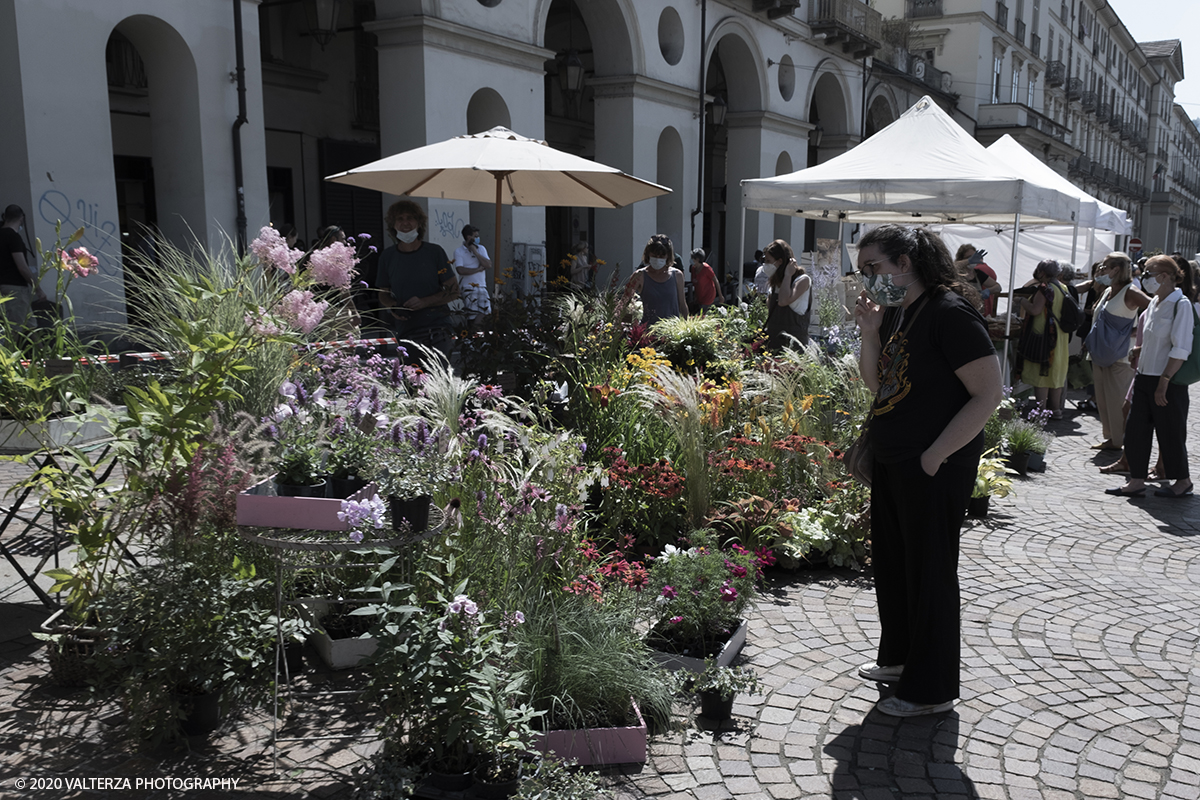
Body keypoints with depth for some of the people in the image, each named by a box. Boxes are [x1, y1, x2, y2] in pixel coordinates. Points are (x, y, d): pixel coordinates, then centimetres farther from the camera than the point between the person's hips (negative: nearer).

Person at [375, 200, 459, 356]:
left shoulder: (434, 252, 2)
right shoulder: (387, 256, 9)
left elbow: (454, 290, 2)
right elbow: (383, 293, 19)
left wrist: (424, 302, -12)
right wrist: (392, 307, -4)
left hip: (436, 331, -2)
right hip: (405, 330, 2)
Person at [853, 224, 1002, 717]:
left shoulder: (949, 313, -18)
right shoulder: (895, 312, 8)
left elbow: (989, 394, -21)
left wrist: (936, 455, -21)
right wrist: (870, 333, -1)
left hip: (934, 470, -9)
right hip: (890, 462, 9)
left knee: (929, 573, 4)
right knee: (890, 562, 20)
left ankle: (931, 690, 19)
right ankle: (899, 657, 40)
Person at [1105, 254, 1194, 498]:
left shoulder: (1181, 305, -13)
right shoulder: (1153, 303, 12)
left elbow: (1181, 349, -18)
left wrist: (1164, 382, -20)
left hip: (1168, 382, -8)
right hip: (1144, 377, 8)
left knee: (1170, 432, 3)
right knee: (1135, 429, 5)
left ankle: (1183, 482, 19)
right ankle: (1136, 481, 11)